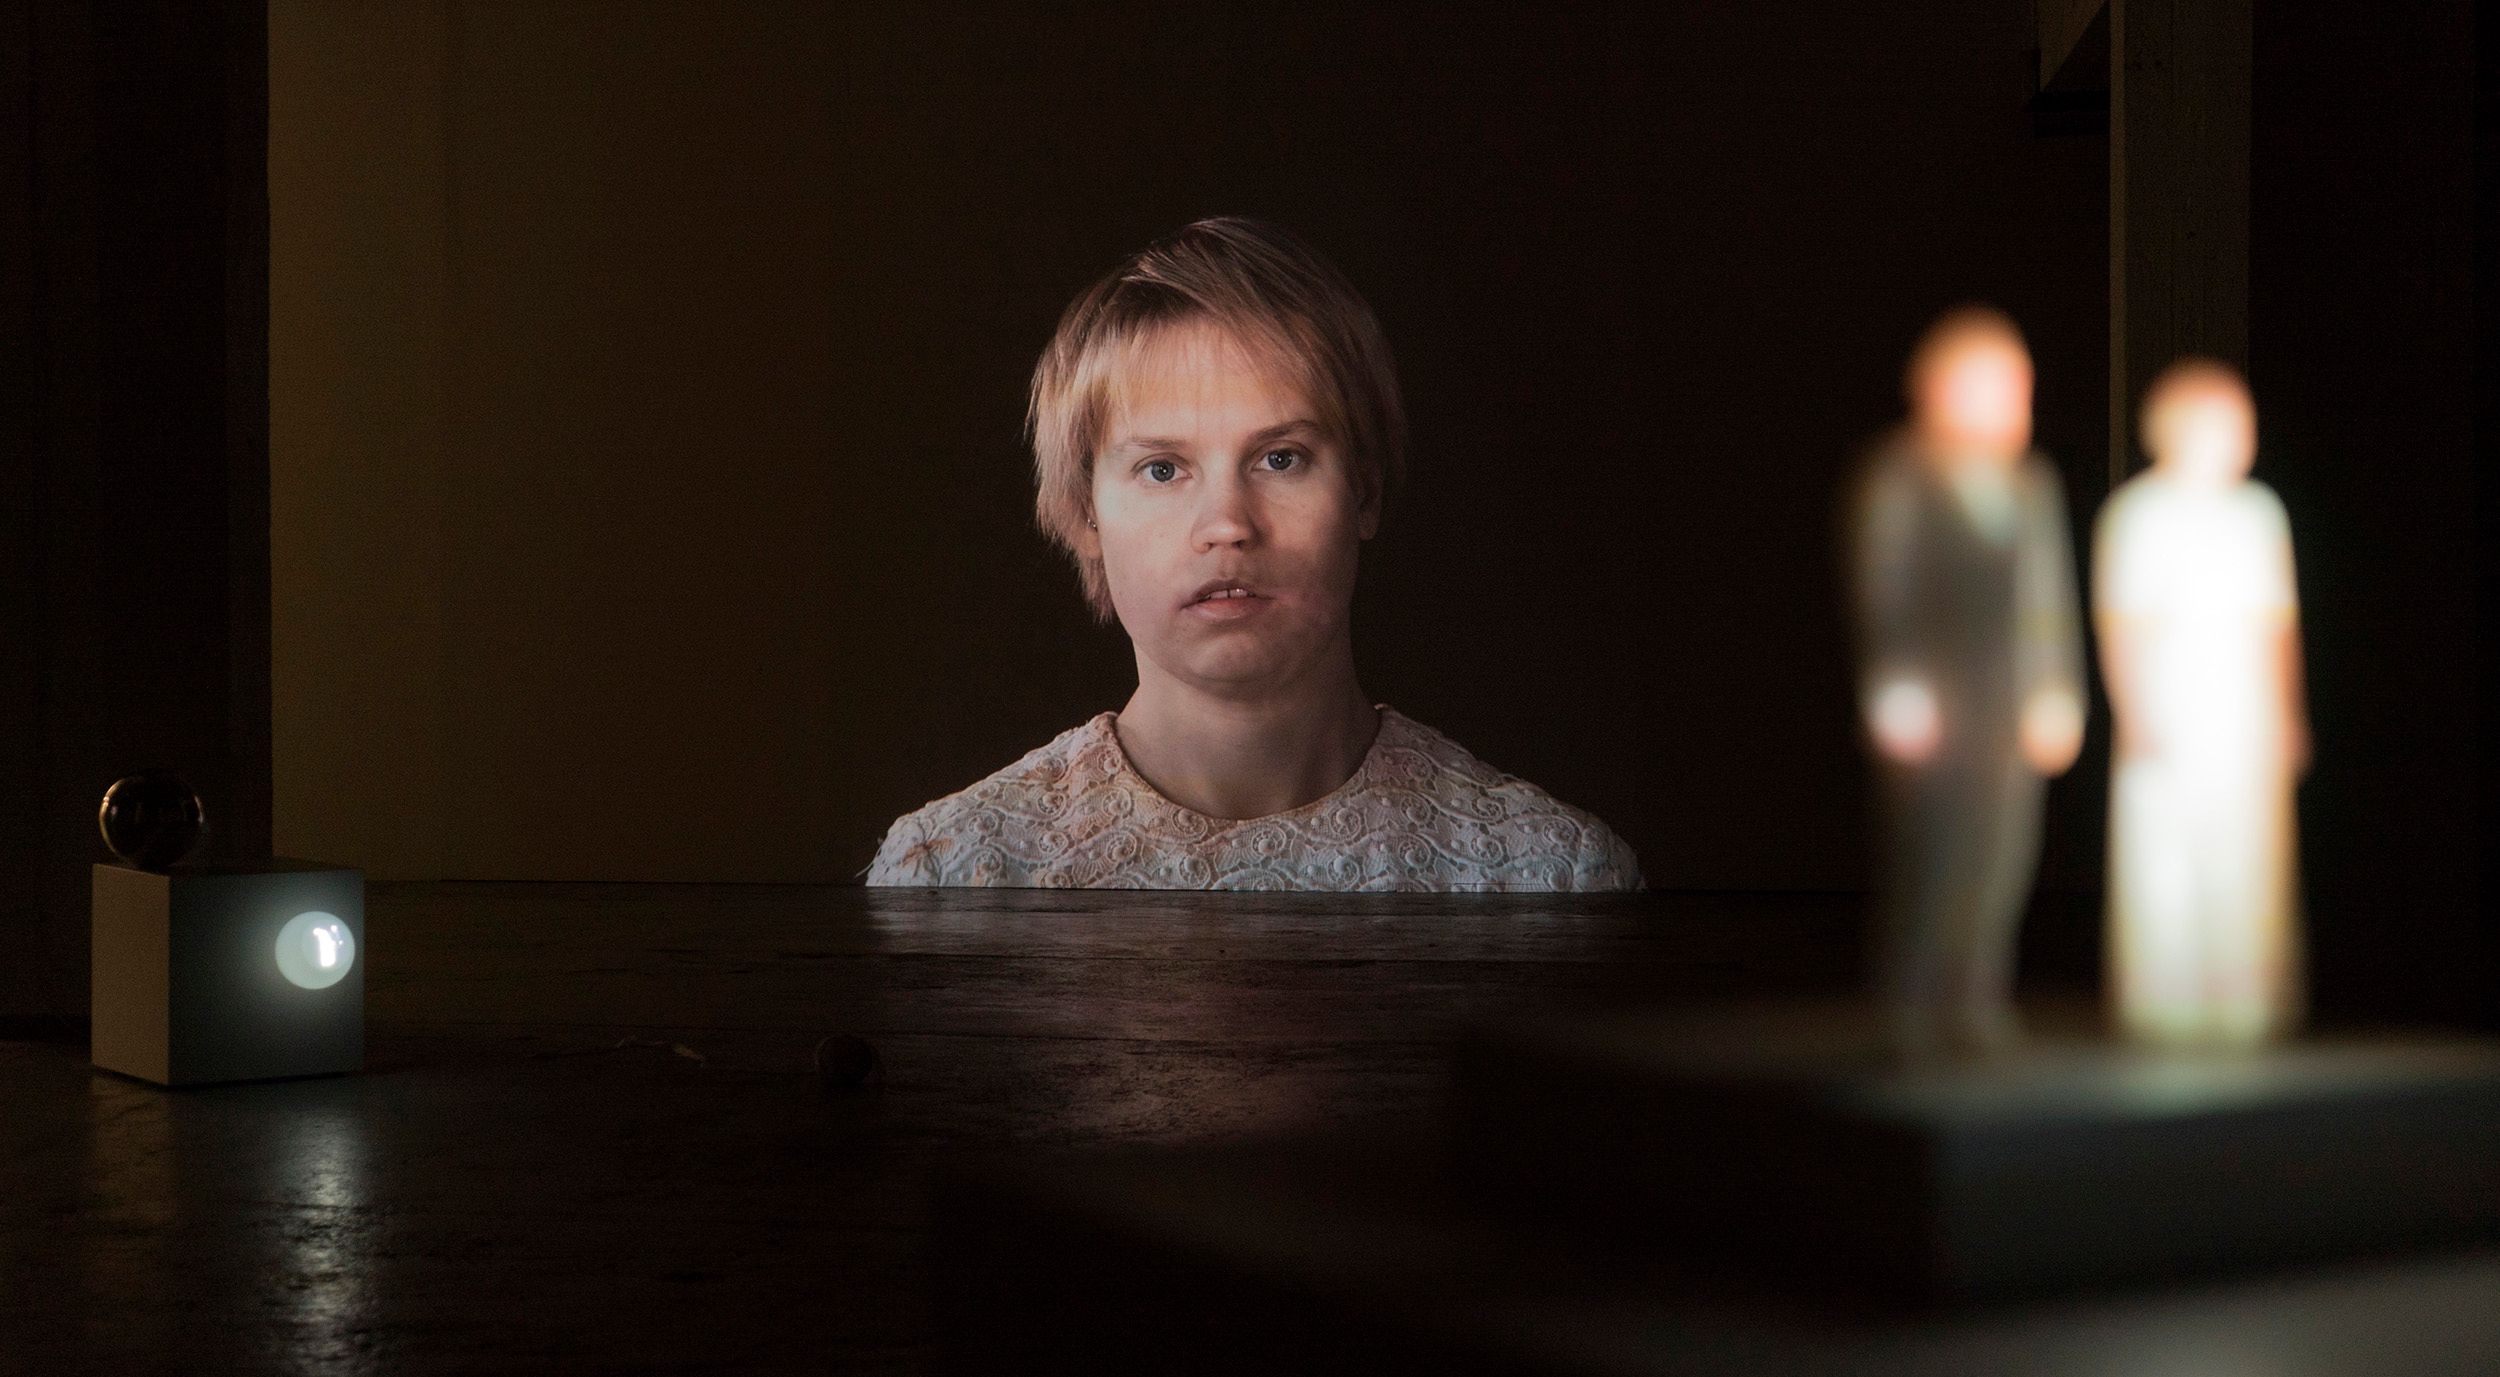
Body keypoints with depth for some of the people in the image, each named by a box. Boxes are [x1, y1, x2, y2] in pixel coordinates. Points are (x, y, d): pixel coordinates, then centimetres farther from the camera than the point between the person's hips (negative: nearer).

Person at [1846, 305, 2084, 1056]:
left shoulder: (2032, 485, 13)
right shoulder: (1897, 479, -2)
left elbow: (2052, 599, 13)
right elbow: (1881, 591, -6)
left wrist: (2058, 693, 6)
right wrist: (1895, 688, -12)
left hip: (2015, 706, 5)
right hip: (1931, 702, -5)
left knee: (2002, 853, 4)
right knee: (1928, 847, -7)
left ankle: (1973, 1007, 13)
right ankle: (1910, 1009, 4)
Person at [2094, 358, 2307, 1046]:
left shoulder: (2257, 512, 14)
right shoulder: (2138, 513, -3)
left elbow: (2276, 623, 17)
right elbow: (2121, 626, -5)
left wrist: (2288, 715, 13)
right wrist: (2136, 718, -10)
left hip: (2247, 722, 5)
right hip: (2168, 723, -5)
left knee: (2250, 860, 1)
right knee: (2160, 863, -6)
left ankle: (2247, 1002, 7)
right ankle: (2160, 1007, 1)